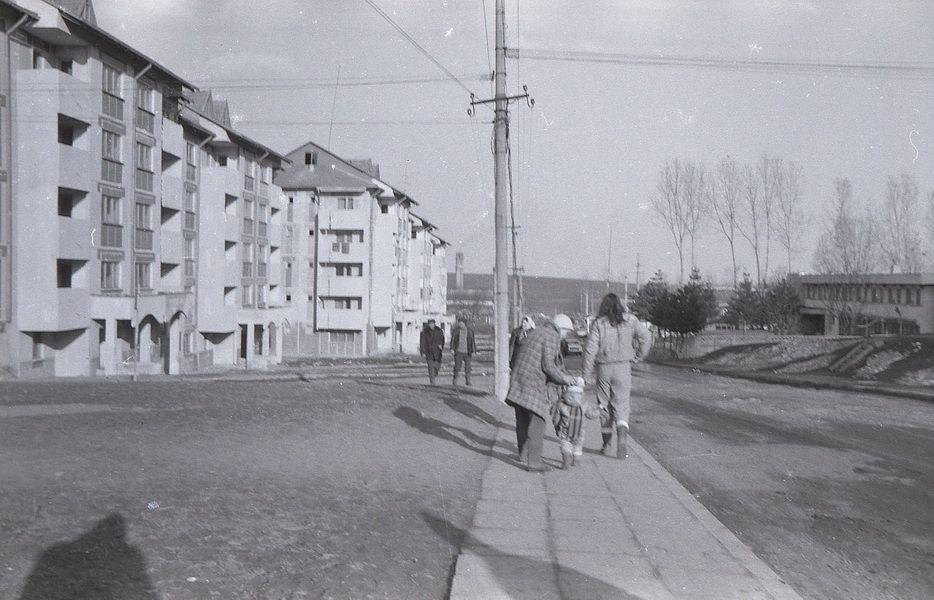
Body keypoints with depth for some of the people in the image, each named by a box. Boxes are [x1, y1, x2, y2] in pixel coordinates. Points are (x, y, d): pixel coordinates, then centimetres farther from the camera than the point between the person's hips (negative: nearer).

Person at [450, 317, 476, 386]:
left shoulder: (470, 331, 1)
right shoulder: (456, 330, 0)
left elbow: (472, 341, 3)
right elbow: (452, 339, 2)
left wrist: (473, 351, -2)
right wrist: (452, 349, -7)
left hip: (467, 352, 1)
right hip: (458, 351, -1)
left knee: (467, 367, 4)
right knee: (457, 366, -9)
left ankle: (467, 381, 14)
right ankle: (455, 380, 2)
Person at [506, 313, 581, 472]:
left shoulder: (537, 333, 23)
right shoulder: (552, 336, -7)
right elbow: (548, 366, -15)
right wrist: (568, 379, -7)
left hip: (519, 381, 10)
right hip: (533, 383, -10)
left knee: (523, 420, 19)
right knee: (537, 422, -5)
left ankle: (524, 454, 31)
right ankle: (533, 462, -5)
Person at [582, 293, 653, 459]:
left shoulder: (598, 323, -4)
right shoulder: (630, 320, 1)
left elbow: (590, 349, -7)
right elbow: (646, 337, -3)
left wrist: (586, 375, -3)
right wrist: (637, 358, 6)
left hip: (604, 368, 0)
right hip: (623, 367, 0)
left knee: (605, 406, 13)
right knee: (621, 404, 4)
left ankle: (607, 444, 19)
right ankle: (622, 435, -21)